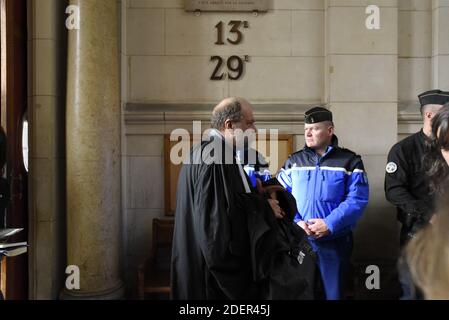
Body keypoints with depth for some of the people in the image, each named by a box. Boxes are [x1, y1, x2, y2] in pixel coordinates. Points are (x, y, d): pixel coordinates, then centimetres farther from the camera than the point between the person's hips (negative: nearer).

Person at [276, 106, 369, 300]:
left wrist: (329, 224, -19)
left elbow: (357, 199, -10)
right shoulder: (293, 161, 6)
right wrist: (296, 222, -14)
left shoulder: (349, 161, -1)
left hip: (335, 241, -2)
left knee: (333, 292, 12)